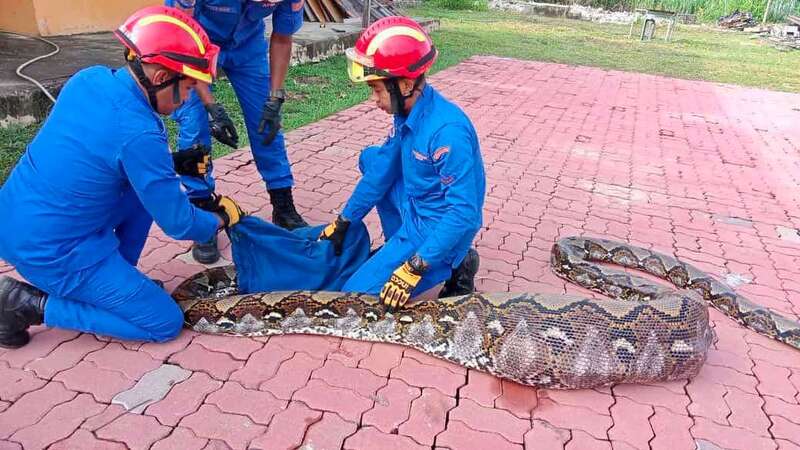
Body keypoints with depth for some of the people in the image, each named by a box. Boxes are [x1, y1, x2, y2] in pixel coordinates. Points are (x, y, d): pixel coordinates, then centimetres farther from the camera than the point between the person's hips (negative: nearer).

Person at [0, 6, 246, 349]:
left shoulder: (90, 78, -3)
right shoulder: (138, 133, -27)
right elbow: (178, 223, -17)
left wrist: (172, 163, 7)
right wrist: (221, 219, 3)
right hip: (52, 251, -8)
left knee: (147, 186, 16)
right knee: (166, 323, 0)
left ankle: (116, 279, 20)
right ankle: (32, 304, 1)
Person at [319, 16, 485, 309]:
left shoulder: (447, 131, -31)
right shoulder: (408, 112, -3)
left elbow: (465, 213, -30)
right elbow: (382, 169, 6)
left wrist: (415, 268, -30)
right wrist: (343, 222, 10)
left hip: (438, 228, -8)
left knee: (359, 294, -8)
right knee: (370, 160, 15)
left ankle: (454, 265, 1)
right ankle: (399, 245, 16)